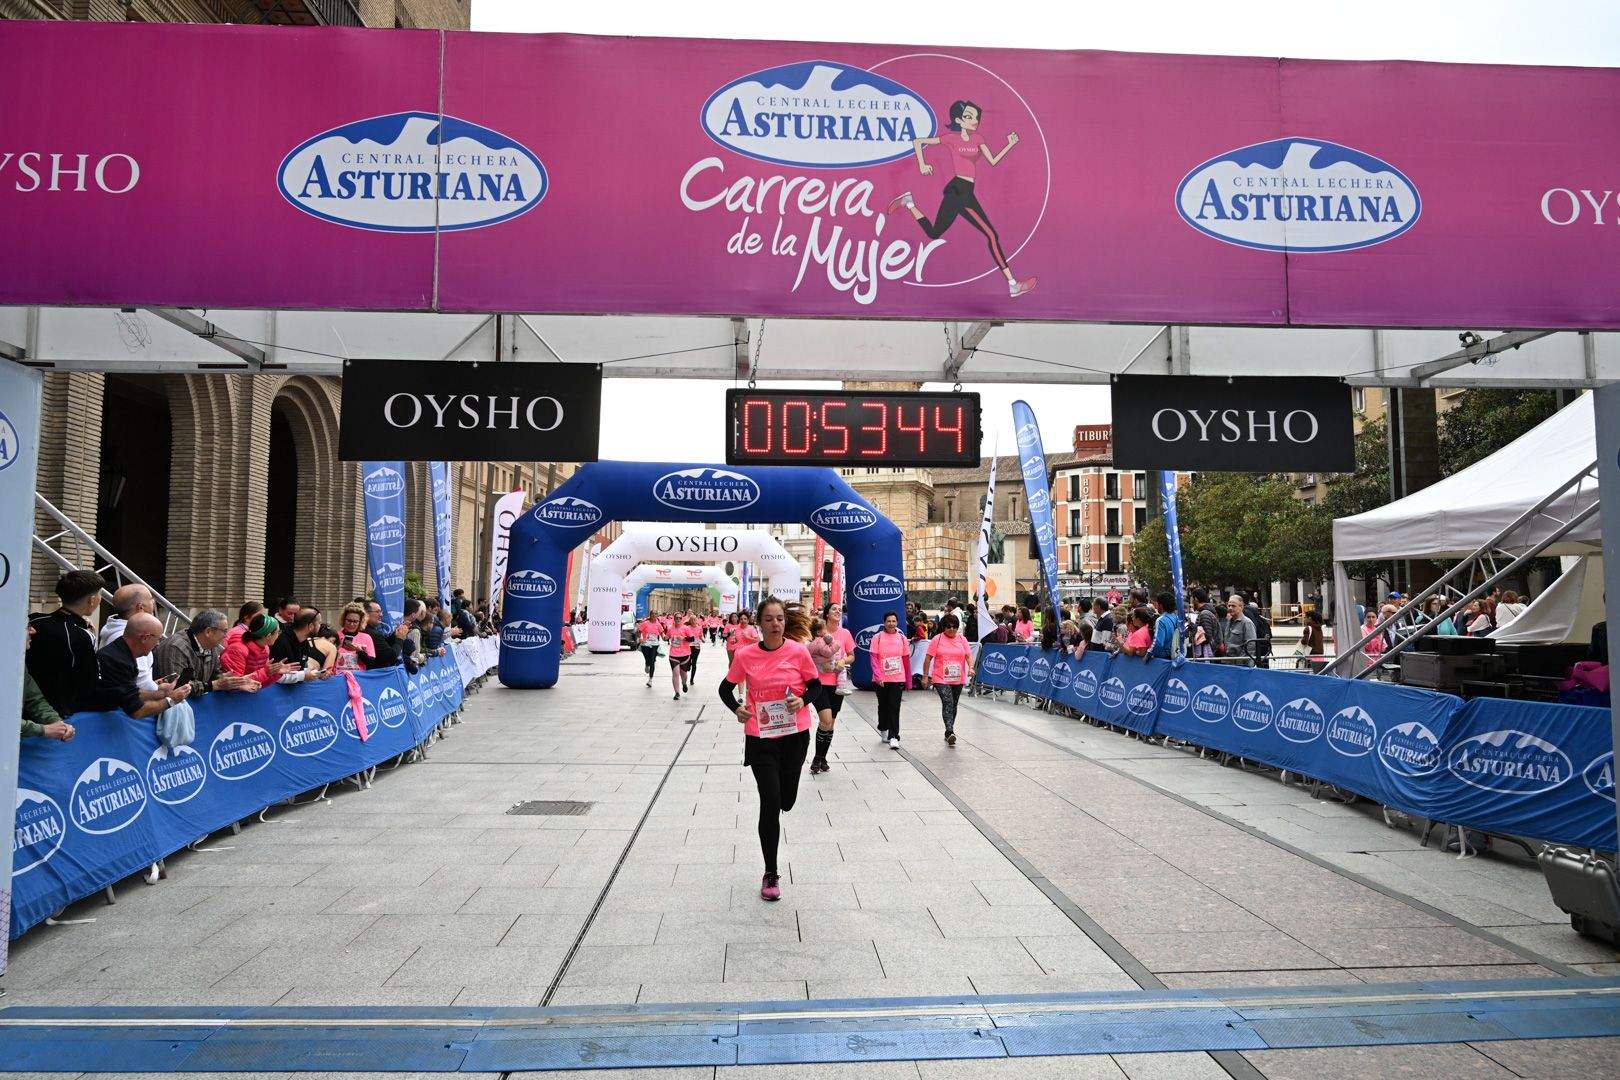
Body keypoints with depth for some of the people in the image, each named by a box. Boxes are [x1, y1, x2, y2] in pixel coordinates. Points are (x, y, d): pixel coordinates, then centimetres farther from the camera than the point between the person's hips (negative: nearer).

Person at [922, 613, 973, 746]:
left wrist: (971, 668, -19)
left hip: (958, 679, 4)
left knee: (953, 705, 12)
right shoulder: (937, 640, -2)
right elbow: (928, 658, -1)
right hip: (941, 679, -4)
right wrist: (925, 676, -3)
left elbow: (969, 655, 1)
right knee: (947, 702, -19)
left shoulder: (962, 639, 7)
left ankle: (949, 732, 26)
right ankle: (950, 732, -25)